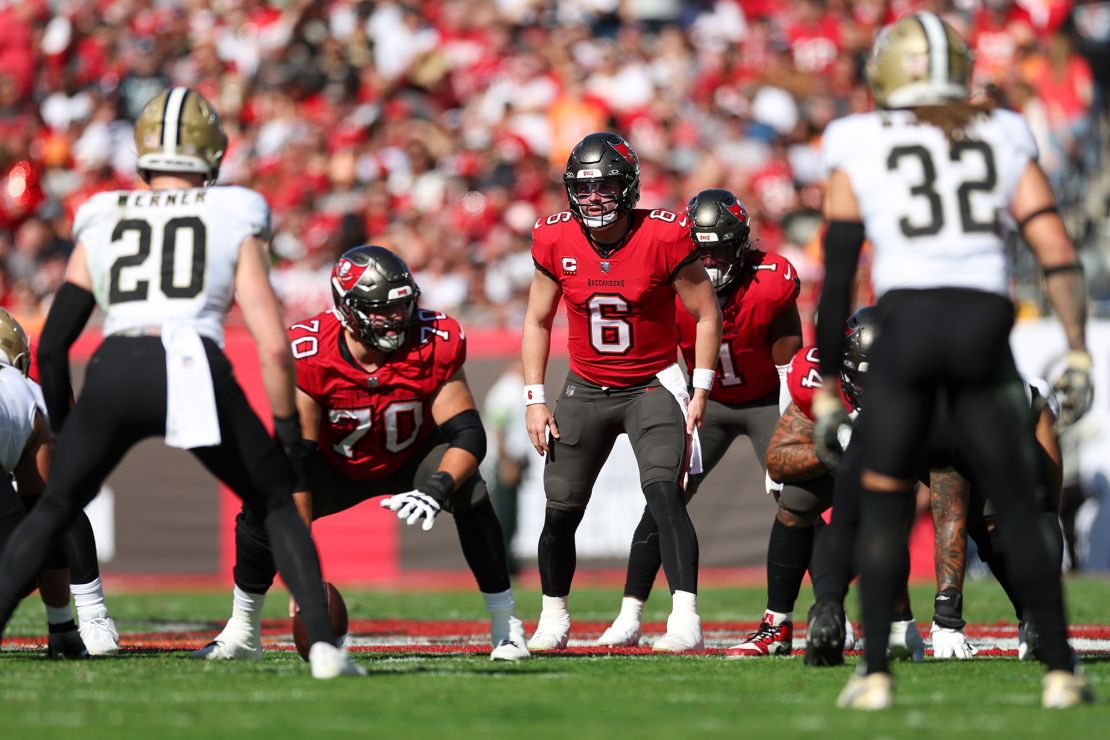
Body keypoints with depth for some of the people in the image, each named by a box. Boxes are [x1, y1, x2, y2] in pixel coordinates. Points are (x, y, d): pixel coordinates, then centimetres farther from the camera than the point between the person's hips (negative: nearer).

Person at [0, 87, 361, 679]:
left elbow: (51, 346, 21)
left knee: (52, 512, 21)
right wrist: (288, 432, 16)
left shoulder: (101, 225, 23)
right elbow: (273, 347, 7)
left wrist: (63, 430, 32)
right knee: (277, 504, 17)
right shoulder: (233, 224, 16)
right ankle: (322, 642, 1)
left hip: (115, 370, 1)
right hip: (196, 373, -1)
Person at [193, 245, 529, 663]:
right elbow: (296, 456, -29)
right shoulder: (309, 354, -31)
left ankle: (505, 626, -14)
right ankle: (242, 635, 2)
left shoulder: (434, 344, -29)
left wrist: (438, 489, -50)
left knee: (470, 494, -29)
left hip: (412, 459, 0)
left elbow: (468, 434, -28)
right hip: (337, 465, 0)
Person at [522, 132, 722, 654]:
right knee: (561, 510, 6)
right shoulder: (555, 241, -7)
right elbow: (537, 322, 5)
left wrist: (700, 392, -11)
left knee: (664, 493, -23)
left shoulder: (664, 237, -17)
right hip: (586, 390, 4)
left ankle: (685, 620, -29)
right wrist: (535, 400, -1)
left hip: (653, 385, -3)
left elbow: (706, 315, -7)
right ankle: (554, 618, 27)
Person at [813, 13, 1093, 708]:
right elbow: (1058, 251, 4)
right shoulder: (1004, 138, 15)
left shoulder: (861, 148, 11)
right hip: (985, 326, 1)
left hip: (905, 325, -1)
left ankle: (876, 674, 6)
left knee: (884, 505, 13)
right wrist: (1078, 352, 5)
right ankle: (1061, 670, 8)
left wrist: (826, 389, 15)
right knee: (1018, 508, 12)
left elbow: (837, 278, 10)